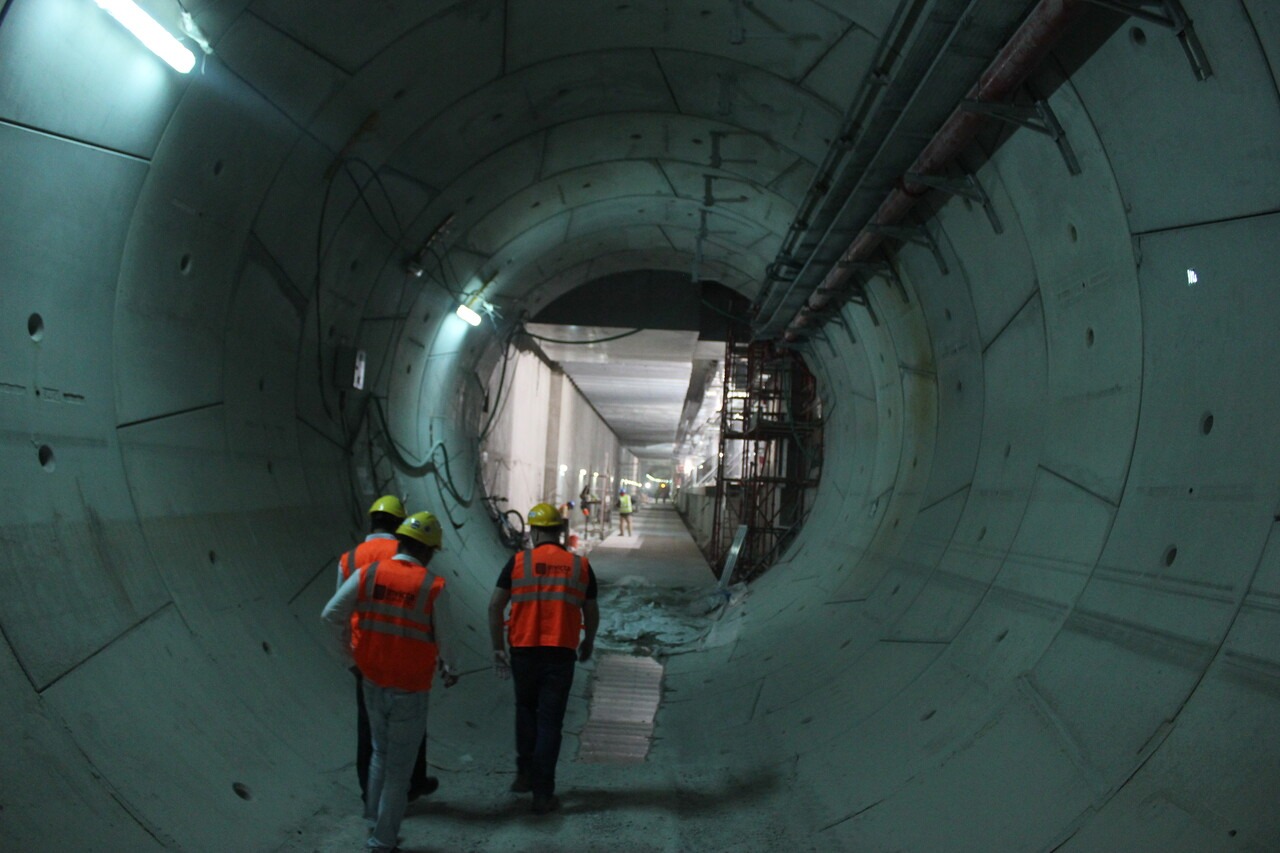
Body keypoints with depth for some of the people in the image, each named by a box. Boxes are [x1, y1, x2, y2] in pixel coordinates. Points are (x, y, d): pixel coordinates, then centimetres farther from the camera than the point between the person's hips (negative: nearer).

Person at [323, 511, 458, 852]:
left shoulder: (367, 574, -5)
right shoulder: (433, 586, -14)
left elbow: (331, 613, -4)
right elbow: (444, 639, -10)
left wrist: (350, 644, 15)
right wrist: (447, 670, 11)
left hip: (373, 683, 4)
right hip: (411, 691, -4)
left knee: (381, 753, 26)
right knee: (399, 766, 10)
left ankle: (374, 821, 32)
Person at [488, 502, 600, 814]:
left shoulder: (518, 562, -2)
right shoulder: (580, 566, 2)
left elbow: (495, 606, -5)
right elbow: (592, 613, 8)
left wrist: (498, 647, 4)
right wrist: (589, 642, 26)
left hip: (524, 651, 0)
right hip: (561, 654, 0)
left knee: (526, 711, 22)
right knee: (550, 721, 4)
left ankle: (525, 775, 28)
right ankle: (543, 794, 4)